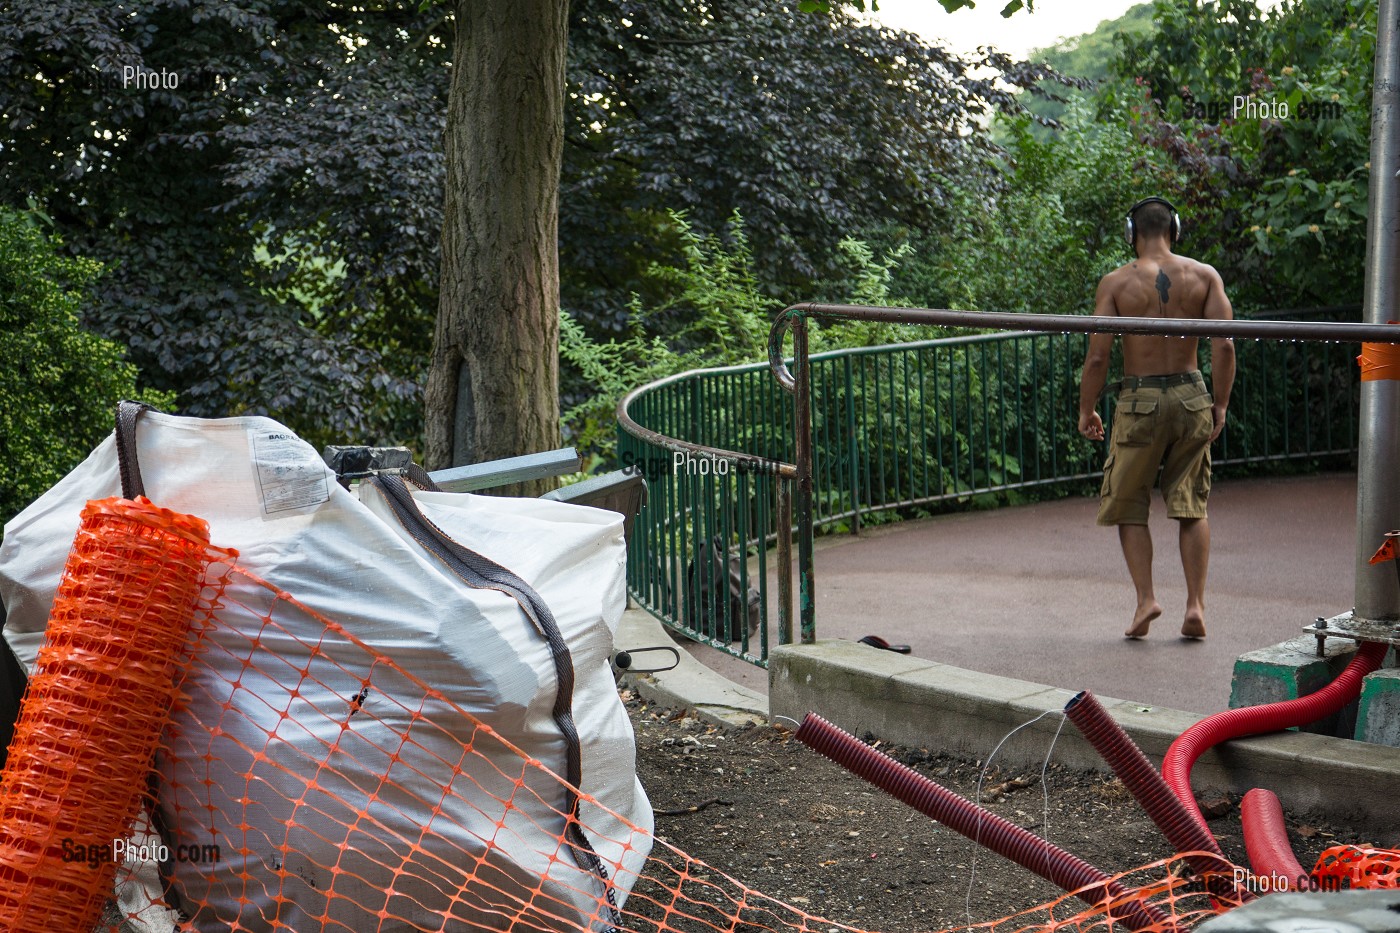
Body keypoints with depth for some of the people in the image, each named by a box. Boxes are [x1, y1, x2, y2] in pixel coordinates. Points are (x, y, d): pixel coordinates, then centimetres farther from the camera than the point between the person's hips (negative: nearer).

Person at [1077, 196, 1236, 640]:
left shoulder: (1116, 282, -5)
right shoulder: (1204, 275, 1)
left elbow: (1097, 357, -9)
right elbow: (1225, 345, -6)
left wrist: (1086, 411, 4)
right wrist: (1220, 404, 4)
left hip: (1140, 400, -2)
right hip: (1191, 395, 2)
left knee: (1128, 504, 11)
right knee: (1192, 506, 12)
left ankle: (1146, 597, 0)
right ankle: (1196, 604, 6)